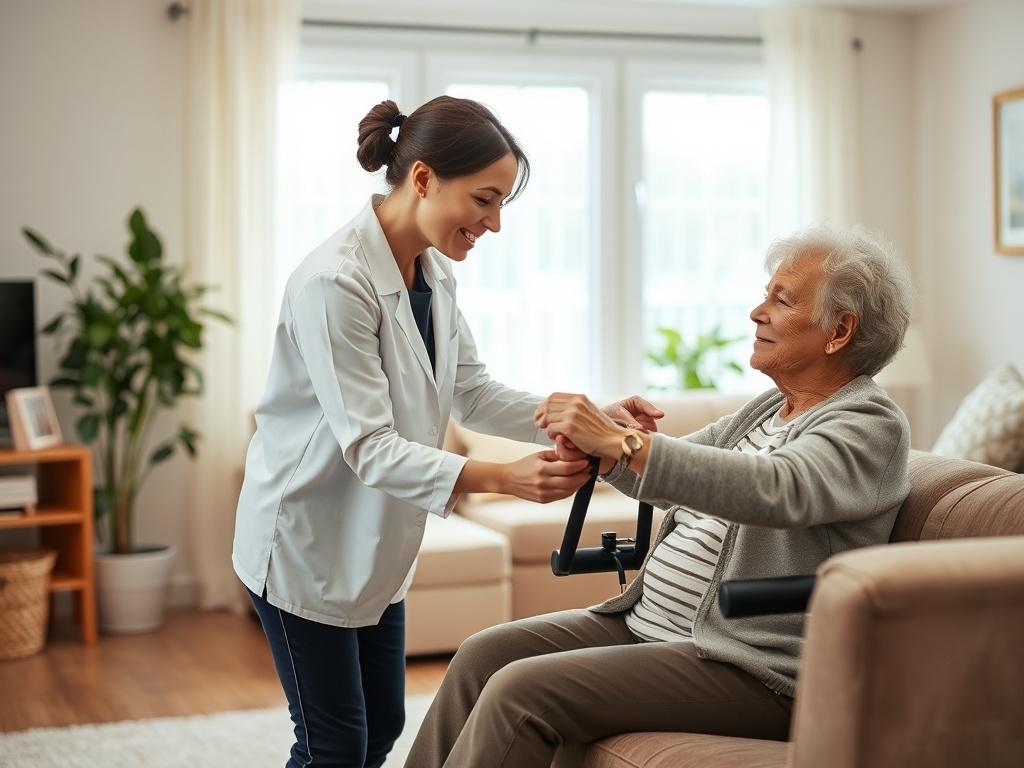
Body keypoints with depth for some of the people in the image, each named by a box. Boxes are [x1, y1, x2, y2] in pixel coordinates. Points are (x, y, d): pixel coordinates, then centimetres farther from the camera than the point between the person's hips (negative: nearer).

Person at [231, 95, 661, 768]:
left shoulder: (435, 270, 0)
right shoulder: (335, 282, -27)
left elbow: (472, 394, 3)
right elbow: (368, 447, -30)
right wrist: (500, 478, -41)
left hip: (375, 543, 8)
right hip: (307, 541, -8)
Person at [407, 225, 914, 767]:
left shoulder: (871, 425, -13)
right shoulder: (768, 409, 16)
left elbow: (774, 489, -32)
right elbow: (670, 476, 18)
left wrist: (619, 442, -35)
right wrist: (595, 446, -5)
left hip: (740, 665, -9)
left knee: (519, 692, -21)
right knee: (483, 655, 1)